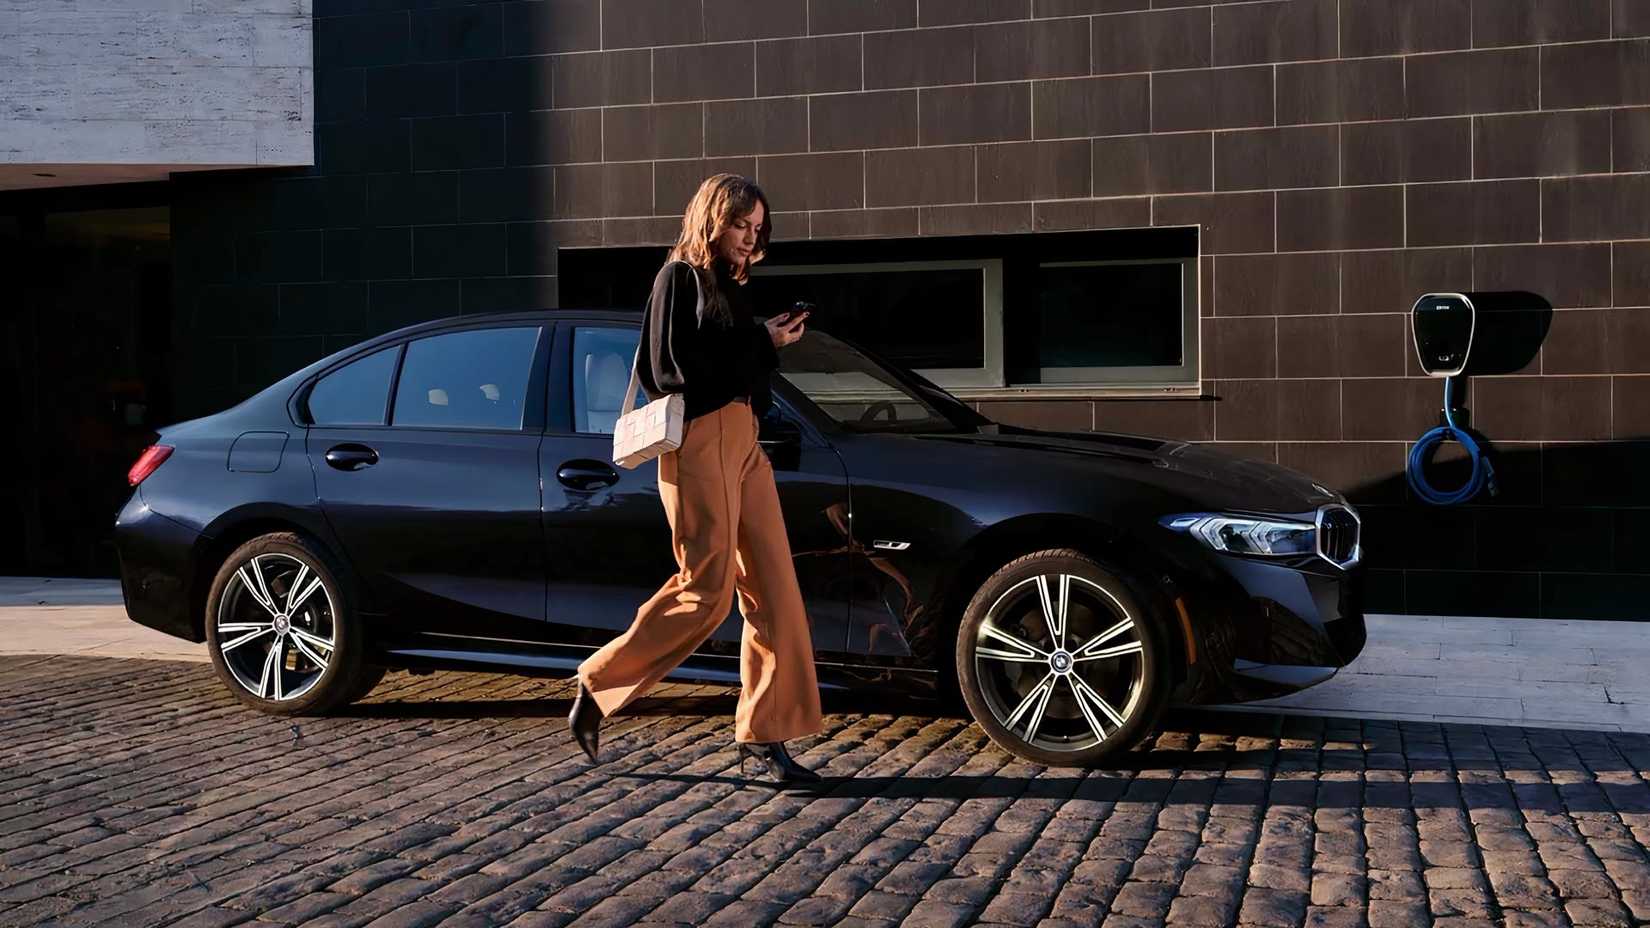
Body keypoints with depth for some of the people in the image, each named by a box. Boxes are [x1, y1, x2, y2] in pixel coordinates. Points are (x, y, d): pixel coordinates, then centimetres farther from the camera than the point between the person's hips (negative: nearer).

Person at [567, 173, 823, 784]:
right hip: (700, 440, -8)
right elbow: (676, 367, -13)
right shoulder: (679, 277, -3)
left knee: (772, 588, 2)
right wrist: (762, 344, -7)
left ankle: (764, 733, 5)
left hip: (742, 443, 8)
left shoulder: (726, 284, 21)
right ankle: (598, 688, 7)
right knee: (706, 590, -7)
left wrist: (770, 343, 4)